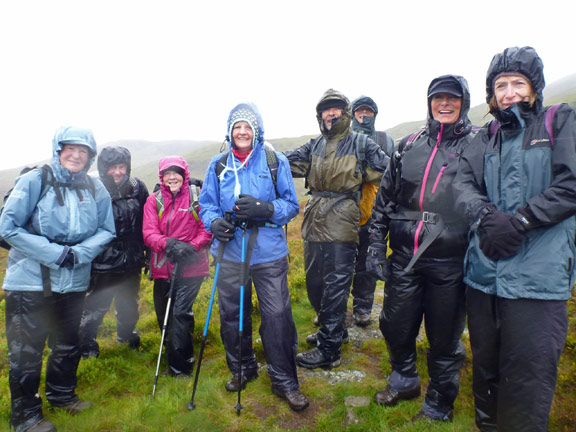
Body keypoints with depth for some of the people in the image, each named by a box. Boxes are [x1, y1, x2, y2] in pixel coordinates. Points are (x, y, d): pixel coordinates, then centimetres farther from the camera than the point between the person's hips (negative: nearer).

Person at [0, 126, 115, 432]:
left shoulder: (95, 188, 0)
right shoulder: (35, 180, -10)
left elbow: (106, 230, 3)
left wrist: (79, 253, -15)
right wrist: (56, 253, -18)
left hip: (73, 281, 4)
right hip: (30, 280, -4)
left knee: (68, 344, 19)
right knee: (26, 350, 6)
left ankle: (61, 394, 43)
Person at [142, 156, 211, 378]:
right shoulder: (154, 200, 7)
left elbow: (207, 229, -3)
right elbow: (149, 233, -3)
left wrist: (192, 247, -20)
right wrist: (168, 244, -23)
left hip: (191, 266, -4)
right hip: (163, 267, 4)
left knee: (180, 314, -10)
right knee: (164, 316, 15)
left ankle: (179, 367, 5)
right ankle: (184, 357, 39)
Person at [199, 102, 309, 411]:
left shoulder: (275, 161, -1)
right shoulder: (218, 165, 7)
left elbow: (291, 205, 0)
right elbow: (207, 204, 12)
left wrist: (263, 208, -18)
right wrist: (214, 223, -10)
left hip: (269, 254, -2)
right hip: (230, 253, 3)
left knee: (277, 316, 0)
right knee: (232, 315, 13)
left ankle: (284, 381, 21)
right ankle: (242, 369, 39)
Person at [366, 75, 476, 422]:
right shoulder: (409, 145, 9)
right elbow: (385, 197, 12)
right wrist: (376, 245, 8)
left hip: (450, 263, -3)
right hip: (404, 257, 3)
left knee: (444, 337, 10)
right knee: (395, 327, 14)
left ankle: (439, 406, 35)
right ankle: (405, 381, 43)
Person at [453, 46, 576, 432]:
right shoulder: (488, 137, 15)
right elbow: (464, 183, 2)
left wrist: (518, 221, -16)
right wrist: (486, 216, -18)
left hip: (537, 277, -4)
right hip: (483, 273, 4)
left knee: (527, 380, 1)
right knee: (485, 368, 18)